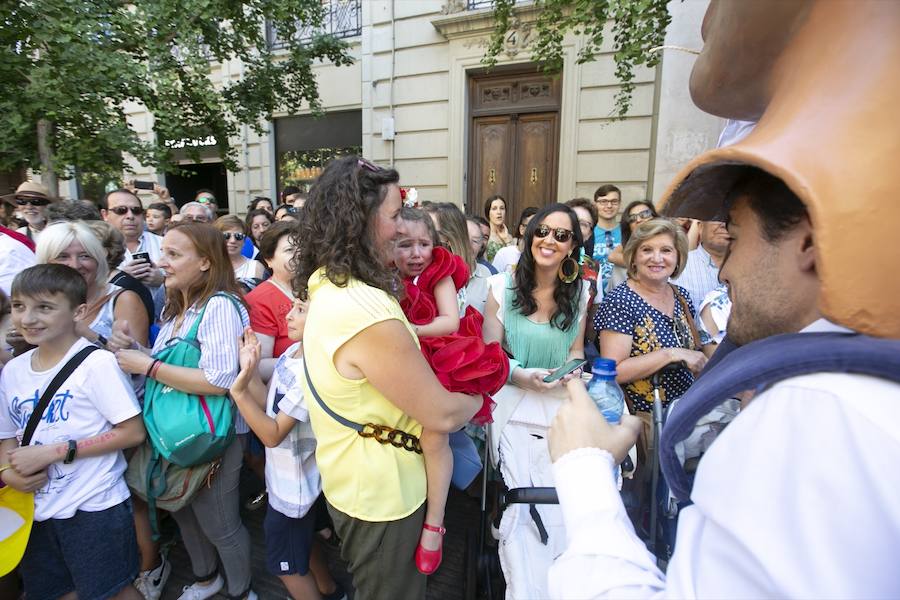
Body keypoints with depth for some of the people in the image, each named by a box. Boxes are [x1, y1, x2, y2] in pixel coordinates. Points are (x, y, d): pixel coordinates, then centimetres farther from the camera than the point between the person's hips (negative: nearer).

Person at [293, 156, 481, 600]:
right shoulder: (368, 313, -34)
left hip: (349, 479, 9)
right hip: (380, 494, -8)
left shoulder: (327, 286, -3)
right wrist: (477, 396, -6)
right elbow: (441, 415, -25)